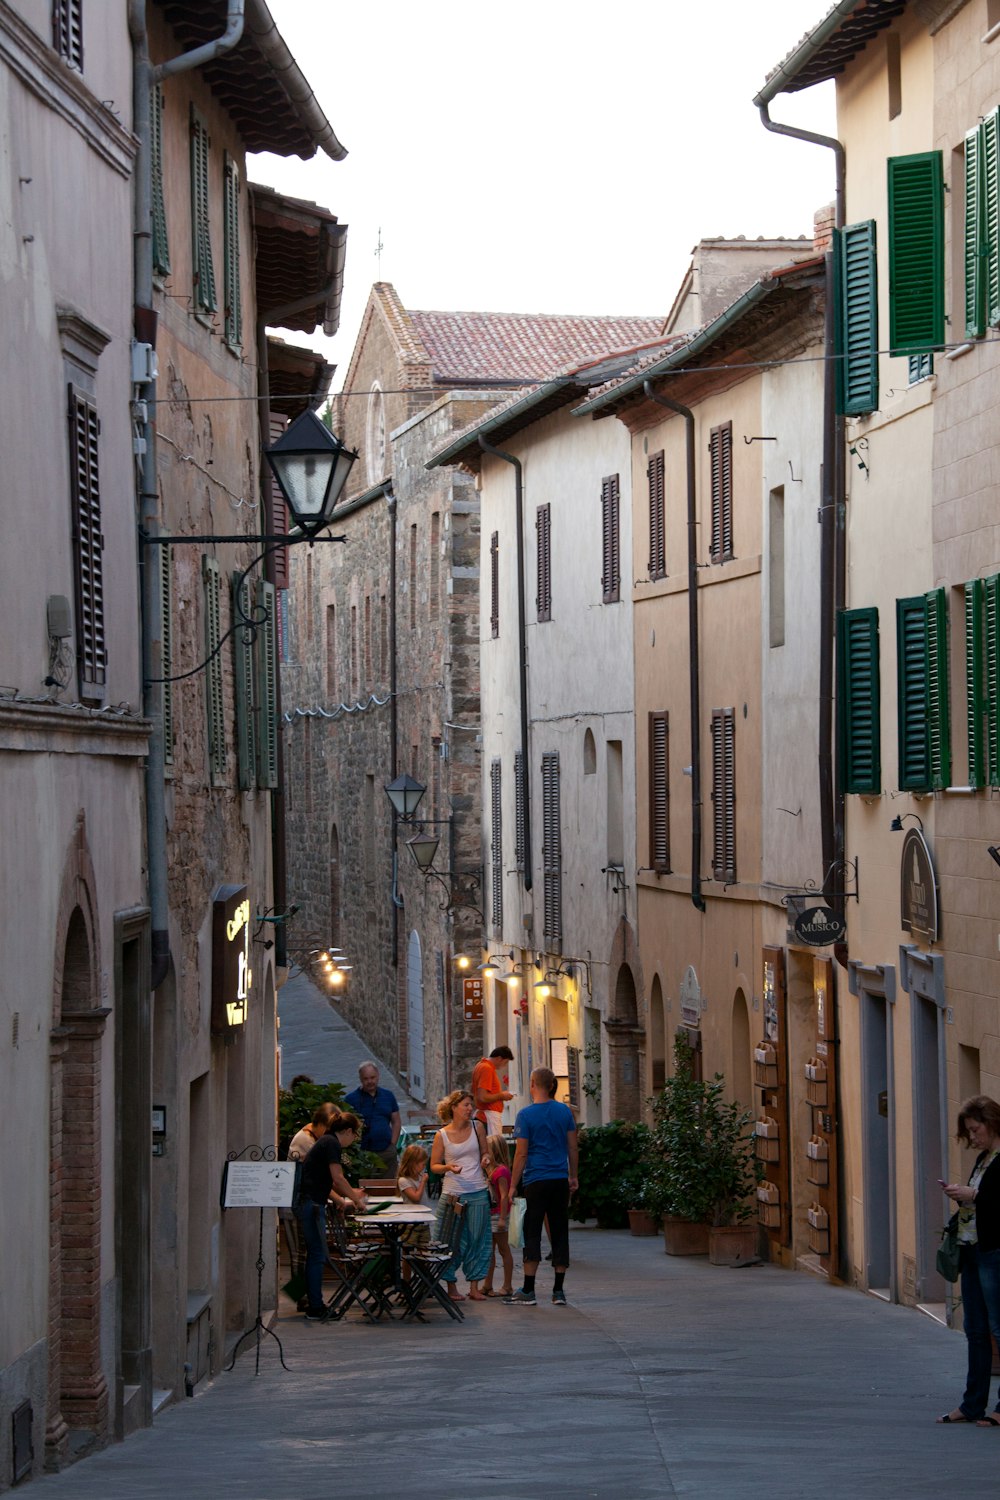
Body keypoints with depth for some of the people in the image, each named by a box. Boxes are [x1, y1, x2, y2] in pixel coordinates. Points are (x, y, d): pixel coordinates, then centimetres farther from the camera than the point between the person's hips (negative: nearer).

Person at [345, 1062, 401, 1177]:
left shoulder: (388, 1096, 12)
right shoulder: (351, 1099, 0)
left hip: (387, 1151, 4)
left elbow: (396, 1122, 15)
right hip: (362, 1153, -4)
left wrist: (392, 1143, 5)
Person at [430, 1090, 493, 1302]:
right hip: (452, 1194, -2)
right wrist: (449, 1168, -17)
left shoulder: (477, 1127, 4)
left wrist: (486, 1159, -6)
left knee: (477, 1239, 4)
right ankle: (451, 1286, 12)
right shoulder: (442, 1135, -3)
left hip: (478, 1193, 2)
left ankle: (474, 1286, 12)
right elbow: (434, 1166, 3)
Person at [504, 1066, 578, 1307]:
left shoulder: (526, 1115, -7)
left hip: (536, 1181, -4)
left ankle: (528, 1292, -3)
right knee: (560, 1234, 7)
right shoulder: (565, 1112, 5)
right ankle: (559, 1291, 8)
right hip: (560, 1181, 4)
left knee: (532, 1235, -2)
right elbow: (572, 1147, 8)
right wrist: (573, 1176, 19)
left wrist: (513, 1186, -2)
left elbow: (521, 1153, -7)